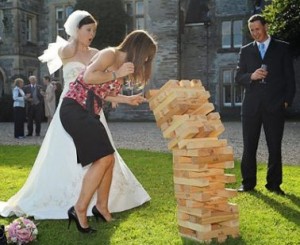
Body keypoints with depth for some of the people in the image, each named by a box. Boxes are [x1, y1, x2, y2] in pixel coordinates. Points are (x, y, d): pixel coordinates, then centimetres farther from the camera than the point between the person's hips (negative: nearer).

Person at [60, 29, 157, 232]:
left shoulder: (123, 65, 16)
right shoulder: (110, 54, -10)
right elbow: (88, 77, -26)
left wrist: (128, 99, 19)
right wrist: (117, 74, -16)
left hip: (88, 113, 10)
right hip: (75, 108, -10)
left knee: (108, 160, 9)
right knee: (103, 159, -15)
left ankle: (102, 207, 22)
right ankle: (79, 210, -7)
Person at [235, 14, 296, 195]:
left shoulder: (282, 48, 7)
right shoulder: (246, 50, 12)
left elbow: (290, 77, 4)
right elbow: (239, 77, 9)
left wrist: (287, 100, -4)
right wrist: (251, 76, -12)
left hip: (275, 105, -2)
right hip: (251, 105, 2)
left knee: (275, 147, 2)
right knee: (249, 146, 4)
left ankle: (274, 184, 12)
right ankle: (248, 183, 13)